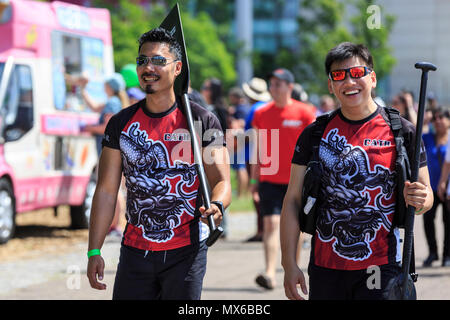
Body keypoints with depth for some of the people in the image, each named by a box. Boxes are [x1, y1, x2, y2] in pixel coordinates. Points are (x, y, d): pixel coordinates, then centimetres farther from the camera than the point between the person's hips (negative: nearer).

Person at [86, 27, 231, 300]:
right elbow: (106, 190, 7)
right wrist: (94, 251, 2)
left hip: (185, 250, -3)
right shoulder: (121, 123, 6)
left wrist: (216, 206, -30)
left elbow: (221, 181, -6)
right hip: (135, 251, 3)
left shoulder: (202, 121, -2)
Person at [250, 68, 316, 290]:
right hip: (269, 178, 1)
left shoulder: (304, 112, -2)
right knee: (271, 223, -12)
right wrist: (254, 180, 10)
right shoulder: (261, 114, 5)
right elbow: (258, 148, 11)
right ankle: (270, 273, -19)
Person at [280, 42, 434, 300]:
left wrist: (419, 200, -20)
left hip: (382, 266, -2)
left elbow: (426, 196, 6)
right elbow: (293, 200, 5)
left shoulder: (401, 132, 0)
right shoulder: (315, 134, 5)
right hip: (325, 267, 2)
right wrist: (290, 264, -2)